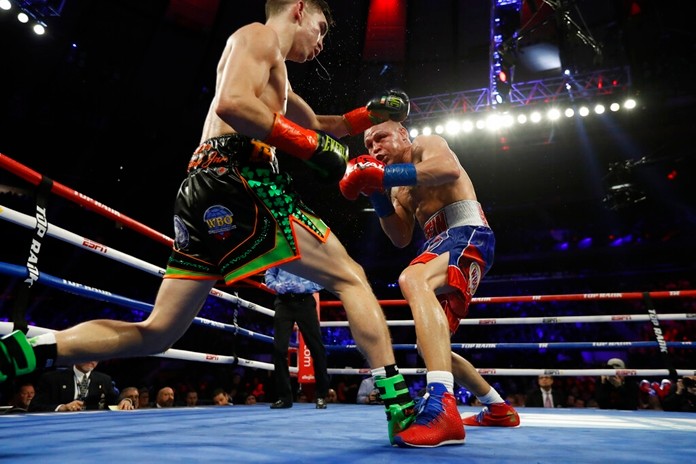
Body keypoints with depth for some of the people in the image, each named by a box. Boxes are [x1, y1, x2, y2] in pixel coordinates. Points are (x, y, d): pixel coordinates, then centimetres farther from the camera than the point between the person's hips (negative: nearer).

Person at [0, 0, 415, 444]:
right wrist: (311, 146, -10)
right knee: (351, 277, -2)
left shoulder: (275, 76, 36)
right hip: (241, 178, -9)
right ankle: (400, 406, -2)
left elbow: (316, 125, 43)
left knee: (155, 333, 10)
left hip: (205, 193, 9)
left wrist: (372, 113, 31)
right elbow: (231, 104, -13)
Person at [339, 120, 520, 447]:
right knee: (429, 345, 14)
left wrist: (382, 174, -24)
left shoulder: (426, 144, 5)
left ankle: (442, 407, -50)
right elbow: (401, 238, 17)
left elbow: (450, 169, -20)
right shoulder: (399, 188, 27)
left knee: (412, 280, -40)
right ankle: (498, 408, 31)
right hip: (442, 246, 10)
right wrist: (377, 193, 7)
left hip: (467, 235, -9)